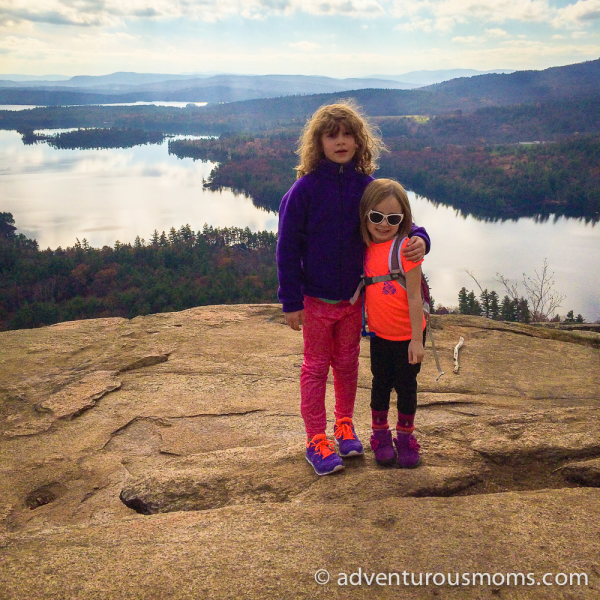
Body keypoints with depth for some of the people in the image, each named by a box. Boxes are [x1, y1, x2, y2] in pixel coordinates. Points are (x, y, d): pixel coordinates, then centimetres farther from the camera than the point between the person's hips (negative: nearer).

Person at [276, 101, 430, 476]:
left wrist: (418, 238, -19)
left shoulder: (367, 186, -4)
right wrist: (291, 302, -12)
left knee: (348, 364, 17)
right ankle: (317, 439, 21)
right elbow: (287, 247, -10)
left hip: (354, 297, 3)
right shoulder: (305, 188, -13)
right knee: (316, 368, 9)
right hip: (316, 299, -3)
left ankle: (345, 424, 37)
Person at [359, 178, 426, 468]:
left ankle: (405, 438, 31)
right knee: (380, 384, 16)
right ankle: (380, 435, 34)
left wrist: (416, 339, -16)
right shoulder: (366, 249, -2)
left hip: (407, 335, -4)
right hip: (380, 334, 4)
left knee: (405, 386, 11)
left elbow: (414, 296, -17)